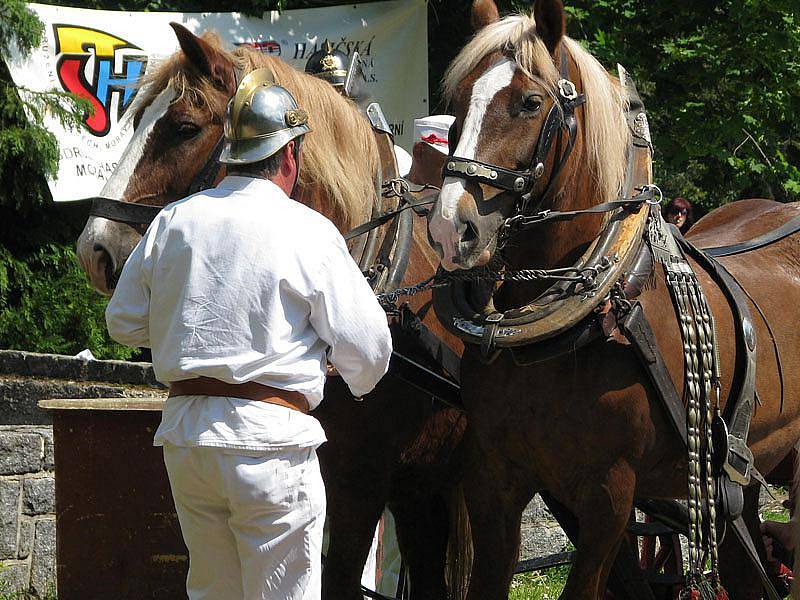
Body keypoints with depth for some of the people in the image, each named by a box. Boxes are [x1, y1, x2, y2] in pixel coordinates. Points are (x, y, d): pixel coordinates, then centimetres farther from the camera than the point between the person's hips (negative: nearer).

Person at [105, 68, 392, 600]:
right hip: (269, 441, -5)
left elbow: (124, 323, 15)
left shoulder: (173, 222, 6)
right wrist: (361, 382, 19)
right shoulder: (309, 232, -7)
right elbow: (365, 346, -4)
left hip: (184, 433, 5)